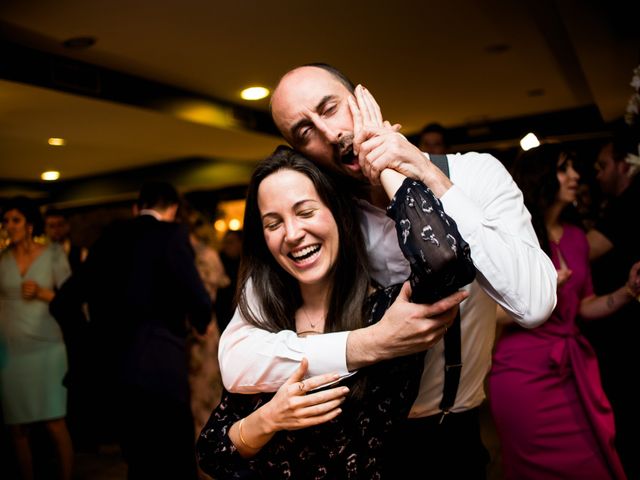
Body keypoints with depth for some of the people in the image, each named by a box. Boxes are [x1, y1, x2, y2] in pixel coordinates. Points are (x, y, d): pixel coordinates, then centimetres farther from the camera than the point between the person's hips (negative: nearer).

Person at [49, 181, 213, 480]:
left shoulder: (108, 237, 11)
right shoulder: (172, 234, -6)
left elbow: (62, 303, 13)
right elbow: (198, 303, -15)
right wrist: (201, 324, 8)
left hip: (108, 370, 7)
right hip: (155, 370, -6)